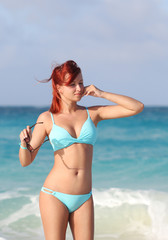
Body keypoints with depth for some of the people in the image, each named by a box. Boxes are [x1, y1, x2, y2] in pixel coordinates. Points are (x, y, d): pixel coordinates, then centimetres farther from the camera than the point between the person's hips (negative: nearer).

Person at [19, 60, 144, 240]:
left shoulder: (92, 113, 8)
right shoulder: (47, 118, 2)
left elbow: (137, 107, 4)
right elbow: (25, 161, 3)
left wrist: (102, 94, 1)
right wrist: (24, 144, -18)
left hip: (84, 198, 3)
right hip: (55, 196, -3)